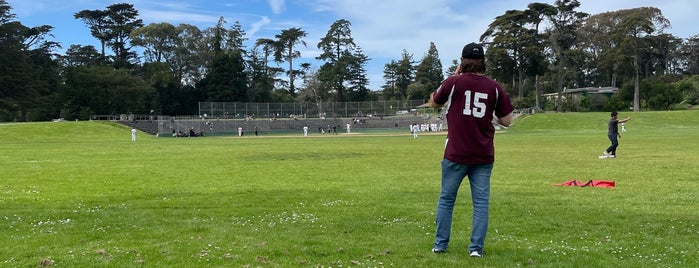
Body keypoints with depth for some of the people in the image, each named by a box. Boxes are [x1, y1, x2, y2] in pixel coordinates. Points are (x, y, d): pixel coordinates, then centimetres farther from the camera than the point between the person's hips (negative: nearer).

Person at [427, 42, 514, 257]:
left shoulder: (453, 82, -5)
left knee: (446, 199, 11)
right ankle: (476, 248, 7)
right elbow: (506, 121, 6)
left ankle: (440, 245, 16)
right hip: (483, 156, 1)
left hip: (456, 153, -1)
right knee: (481, 202, 7)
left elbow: (433, 103, 13)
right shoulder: (494, 87, 1)